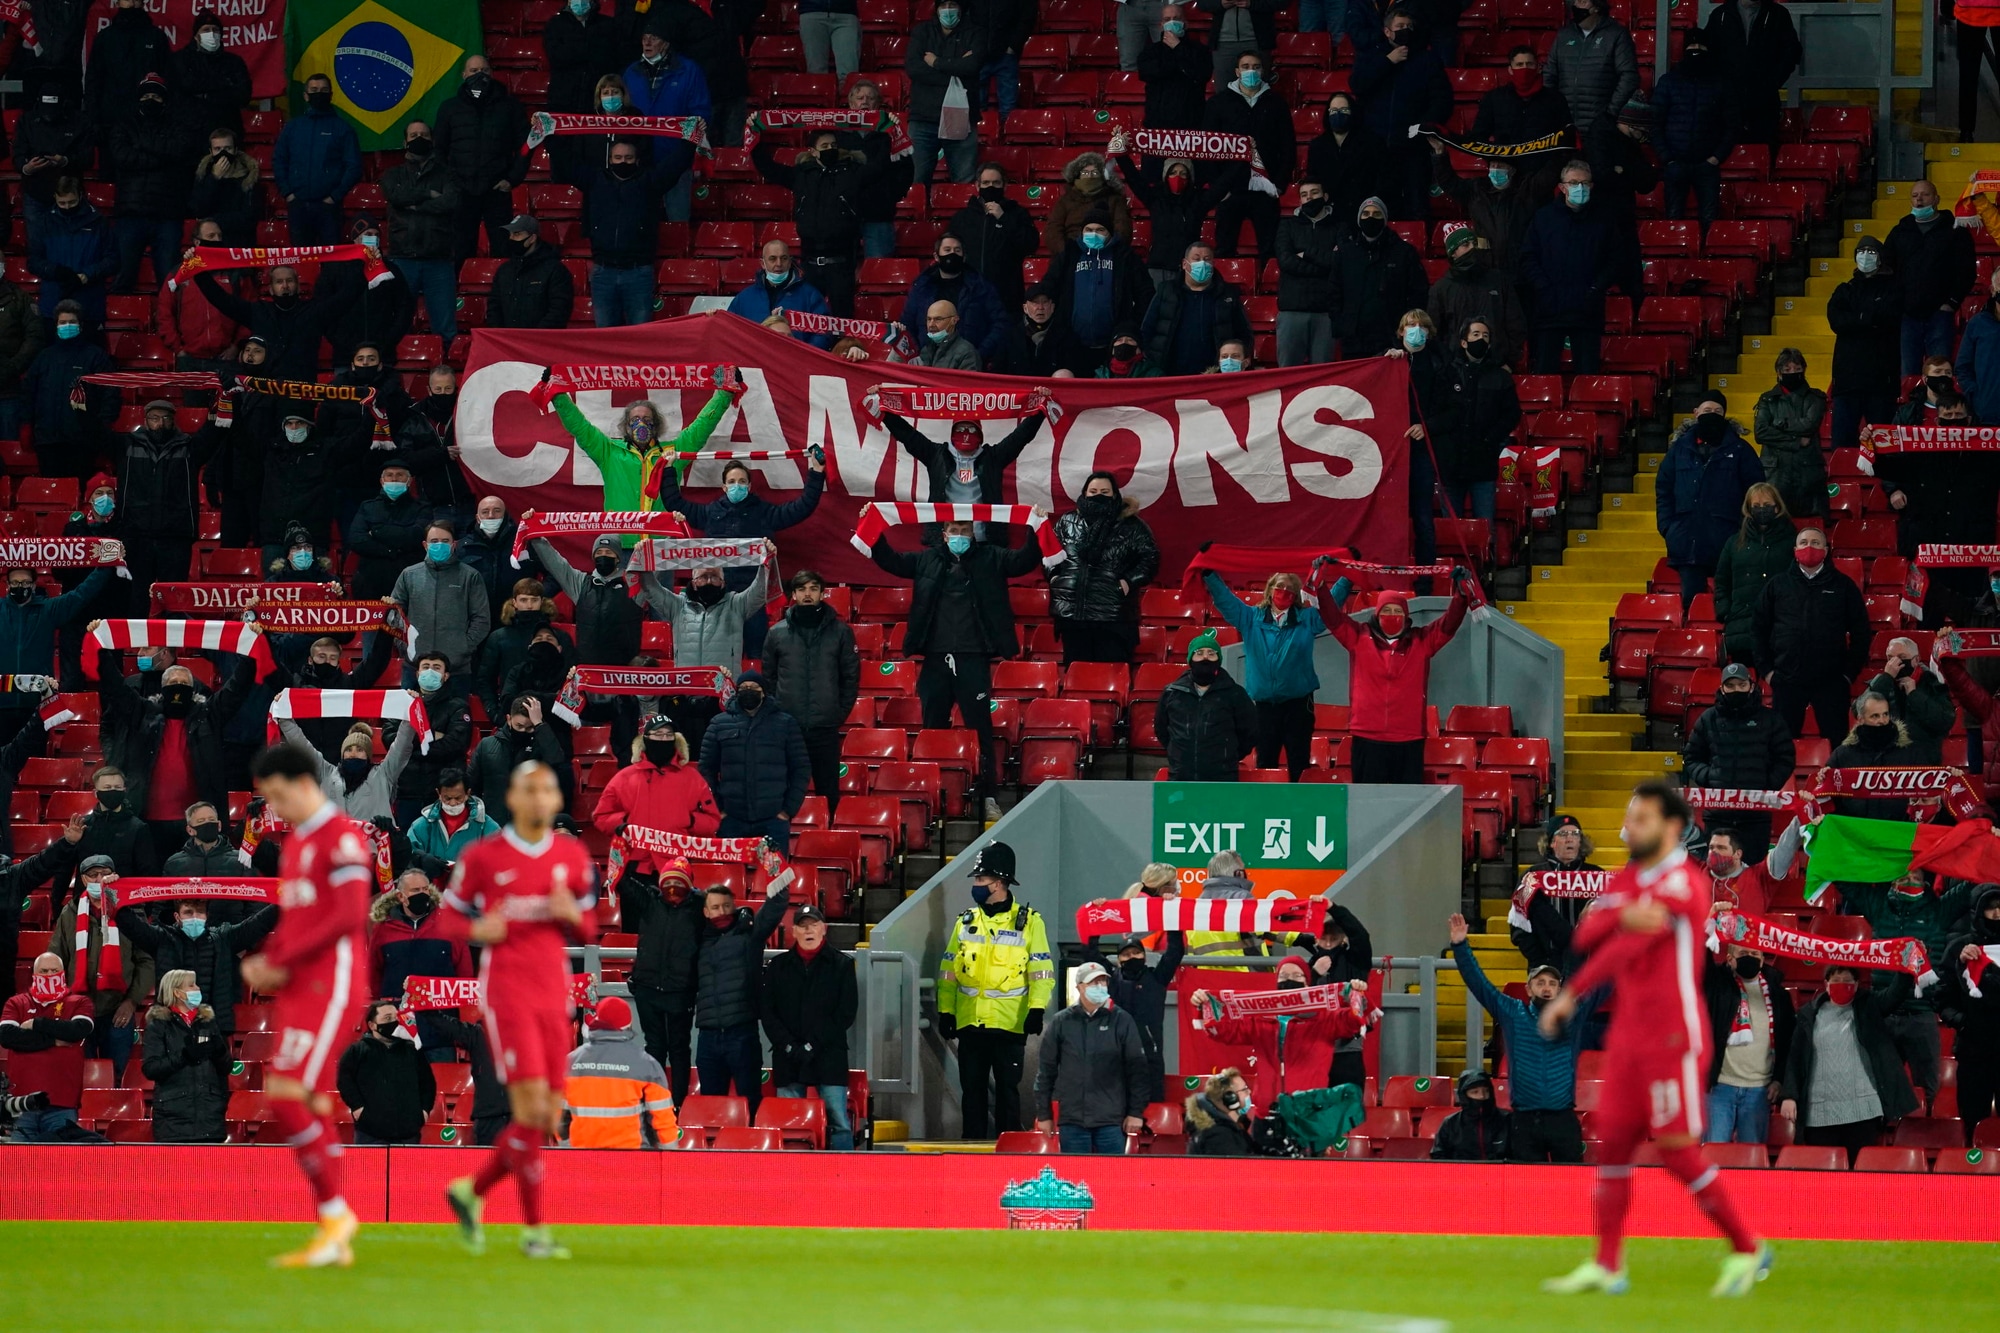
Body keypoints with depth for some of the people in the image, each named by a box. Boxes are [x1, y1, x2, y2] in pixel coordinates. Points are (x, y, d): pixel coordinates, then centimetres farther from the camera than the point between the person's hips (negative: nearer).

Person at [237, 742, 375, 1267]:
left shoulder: (341, 838, -9)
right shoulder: (294, 843, 19)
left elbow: (348, 917, -18)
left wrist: (281, 960, -16)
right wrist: (262, 960, 5)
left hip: (329, 986, -10)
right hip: (299, 988, 10)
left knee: (286, 1096, -16)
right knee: (312, 1108, 7)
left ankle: (336, 1210, -9)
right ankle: (335, 1241, 8)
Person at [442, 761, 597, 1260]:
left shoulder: (573, 857, 9)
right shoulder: (482, 857, -1)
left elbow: (587, 933, 16)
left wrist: (572, 916, -7)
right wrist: (477, 930, -15)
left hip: (554, 994, 5)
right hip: (506, 990, -5)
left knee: (547, 1120, 4)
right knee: (531, 1102, -15)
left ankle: (472, 1191, 25)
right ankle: (534, 1228, -9)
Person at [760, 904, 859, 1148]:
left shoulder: (841, 964, 6)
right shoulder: (777, 967, 12)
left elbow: (846, 1013, 1)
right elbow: (767, 1011, 7)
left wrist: (812, 1046, -8)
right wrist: (789, 1046, -7)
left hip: (829, 1056, -2)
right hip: (787, 1060, 2)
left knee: (839, 1123, -9)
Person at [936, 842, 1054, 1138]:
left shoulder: (1028, 922, 1)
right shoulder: (966, 921, 12)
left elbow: (1042, 971, -4)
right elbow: (949, 971, 12)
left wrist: (1037, 1010, -15)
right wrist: (945, 1011, 5)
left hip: (1009, 1024, -4)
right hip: (969, 1022, 4)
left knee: (1007, 1089, 0)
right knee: (972, 1089, 6)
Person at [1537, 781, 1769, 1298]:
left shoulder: (1683, 882, -13)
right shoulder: (1626, 880, 13)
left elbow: (1628, 947, -20)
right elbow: (1587, 935, -2)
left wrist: (1570, 996, -17)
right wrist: (1625, 918, -19)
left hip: (1672, 1038, -8)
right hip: (1628, 1036, 8)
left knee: (1677, 1150, -7)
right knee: (1612, 1142, 3)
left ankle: (1748, 1250, 5)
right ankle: (1606, 1266, 6)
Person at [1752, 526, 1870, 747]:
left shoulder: (1843, 586, 6)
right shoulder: (1777, 585, 9)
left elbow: (1861, 631, 9)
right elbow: (1758, 628, 12)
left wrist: (1850, 671, 2)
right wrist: (1765, 669, 5)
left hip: (1831, 682, -1)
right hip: (1787, 681, 1)